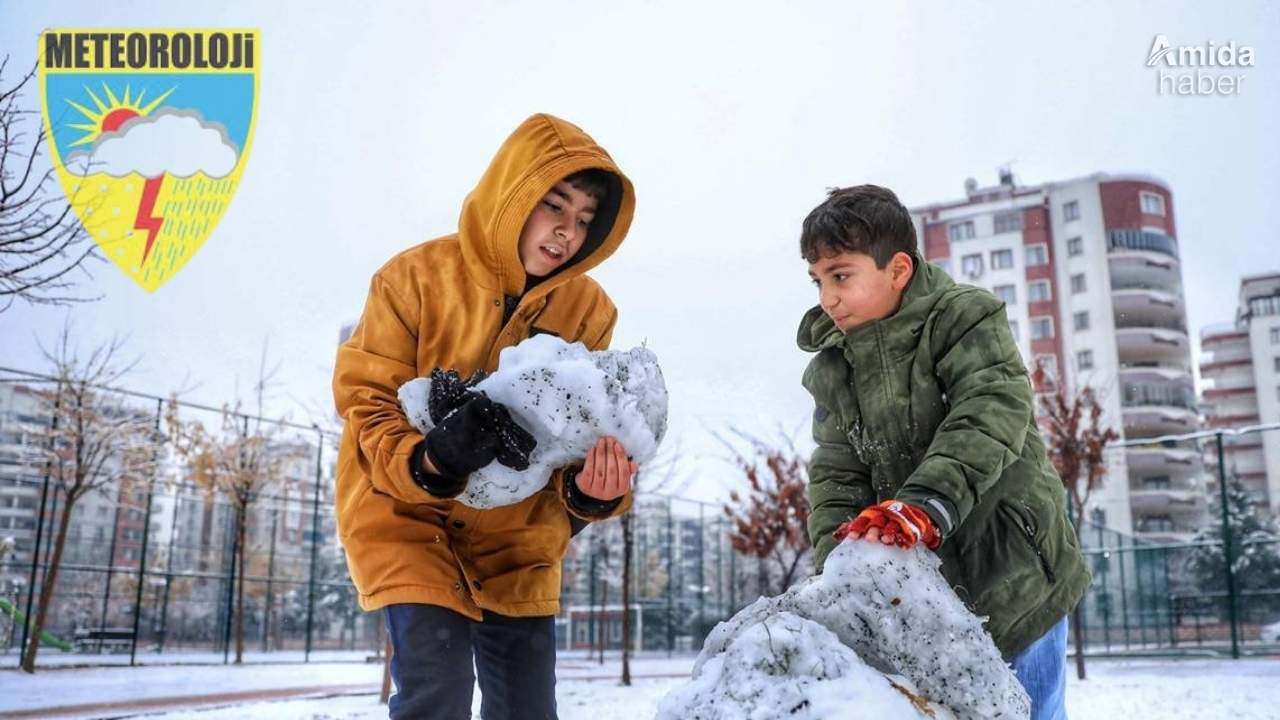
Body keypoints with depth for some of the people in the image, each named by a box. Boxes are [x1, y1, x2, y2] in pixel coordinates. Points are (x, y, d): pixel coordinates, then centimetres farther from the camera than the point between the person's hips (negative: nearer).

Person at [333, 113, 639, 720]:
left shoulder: (588, 310, -5)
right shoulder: (417, 276, -14)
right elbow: (367, 403, -12)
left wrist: (591, 488, -28)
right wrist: (430, 459, -33)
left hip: (518, 541, 4)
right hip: (408, 518, -3)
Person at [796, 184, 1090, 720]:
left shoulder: (964, 318, -9)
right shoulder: (830, 371, 6)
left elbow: (991, 418, -24)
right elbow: (837, 475, 2)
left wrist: (925, 504, -38)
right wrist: (836, 560, -15)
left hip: (1014, 580, -4)